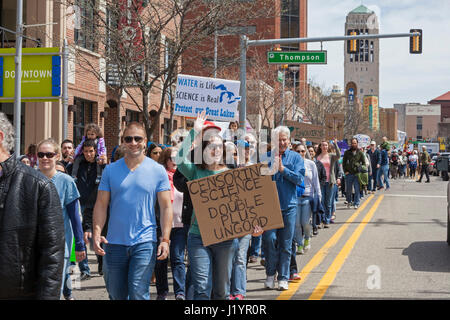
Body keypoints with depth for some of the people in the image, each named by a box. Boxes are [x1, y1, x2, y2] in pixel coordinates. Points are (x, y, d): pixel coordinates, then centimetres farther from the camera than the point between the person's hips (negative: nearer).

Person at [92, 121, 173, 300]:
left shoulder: (157, 171, 2)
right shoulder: (110, 170, 6)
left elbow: (166, 207, 2)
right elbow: (101, 205, 5)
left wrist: (165, 239, -8)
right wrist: (96, 233, -9)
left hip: (145, 242, -3)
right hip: (114, 243, 3)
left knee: (138, 293, -10)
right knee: (115, 294, 12)